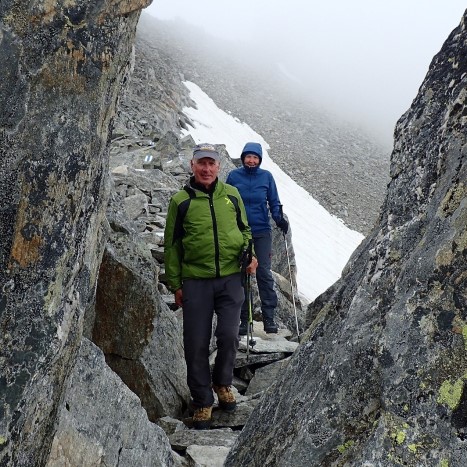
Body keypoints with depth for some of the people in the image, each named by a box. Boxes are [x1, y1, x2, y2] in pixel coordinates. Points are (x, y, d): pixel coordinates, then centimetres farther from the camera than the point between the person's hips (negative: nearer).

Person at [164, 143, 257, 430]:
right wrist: (175, 284, 3)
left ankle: (223, 383, 25)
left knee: (229, 336, -4)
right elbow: (172, 245, 6)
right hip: (196, 281, -1)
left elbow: (245, 229, 19)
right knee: (197, 344, 1)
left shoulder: (232, 195, 7)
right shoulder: (181, 201, 1)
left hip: (231, 278, 1)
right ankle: (202, 401, 19)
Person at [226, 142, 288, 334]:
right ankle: (243, 319, 11)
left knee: (264, 273, -4)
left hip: (262, 232, 0)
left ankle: (269, 317, 2)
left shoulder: (266, 176, 2)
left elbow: (274, 202, 7)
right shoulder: (234, 176, 1)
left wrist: (279, 219, -9)